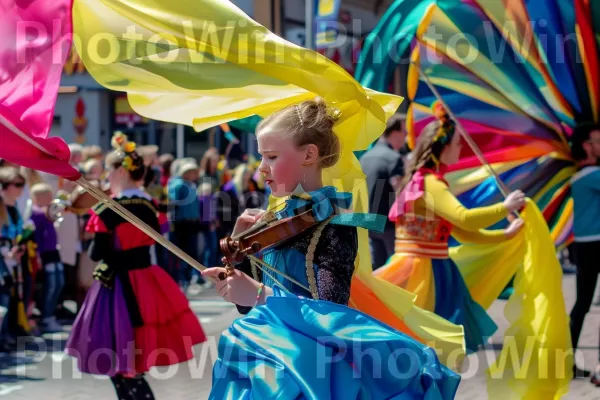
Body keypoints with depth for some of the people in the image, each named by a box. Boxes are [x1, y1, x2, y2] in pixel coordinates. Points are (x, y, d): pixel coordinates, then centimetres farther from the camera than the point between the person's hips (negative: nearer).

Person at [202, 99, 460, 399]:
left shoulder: (335, 224, -12)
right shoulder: (277, 219, 7)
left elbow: (330, 311, -23)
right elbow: (247, 305, 11)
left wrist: (262, 295, -34)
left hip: (311, 363, -6)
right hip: (263, 359, 6)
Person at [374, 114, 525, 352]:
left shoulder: (428, 182, 16)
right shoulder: (429, 183, -15)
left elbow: (462, 232, 20)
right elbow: (465, 218, -29)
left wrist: (505, 234, 16)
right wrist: (505, 207, -15)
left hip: (428, 273, 10)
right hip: (421, 273, -10)